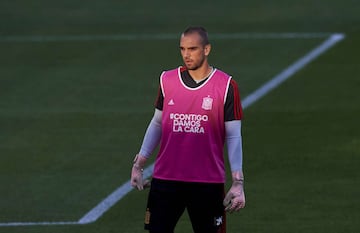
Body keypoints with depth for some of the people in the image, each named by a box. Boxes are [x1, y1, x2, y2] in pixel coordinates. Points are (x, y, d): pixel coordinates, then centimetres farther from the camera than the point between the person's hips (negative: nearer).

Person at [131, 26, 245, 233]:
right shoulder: (167, 80, 6)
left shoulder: (226, 86, -3)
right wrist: (139, 165, 13)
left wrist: (238, 182, -10)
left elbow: (233, 136, -2)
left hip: (208, 182, -2)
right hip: (165, 178, 2)